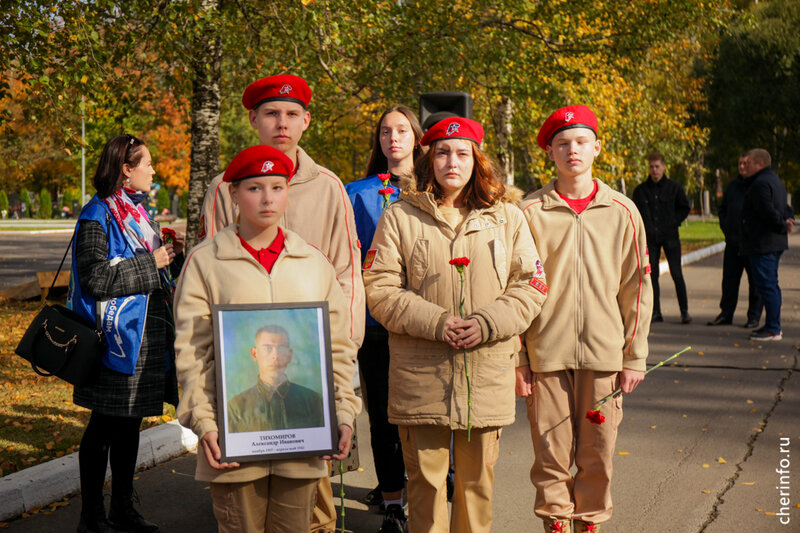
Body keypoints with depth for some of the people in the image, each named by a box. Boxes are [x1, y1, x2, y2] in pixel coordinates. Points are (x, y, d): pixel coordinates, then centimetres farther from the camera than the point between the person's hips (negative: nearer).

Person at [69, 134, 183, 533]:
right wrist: (151, 263, -16)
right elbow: (96, 278, -21)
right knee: (104, 426, 0)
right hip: (116, 339, -8)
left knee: (129, 424, 14)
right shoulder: (98, 215, -11)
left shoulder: (138, 212, 16)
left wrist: (173, 256, 7)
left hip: (148, 336, 9)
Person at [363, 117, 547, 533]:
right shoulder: (400, 217, 2)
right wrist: (435, 323, -15)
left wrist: (487, 324, -10)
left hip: (487, 373, 2)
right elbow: (379, 288, -3)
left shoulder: (507, 218, 8)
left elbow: (530, 286, 6)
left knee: (477, 478, 11)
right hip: (421, 375, -1)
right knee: (425, 478, 4)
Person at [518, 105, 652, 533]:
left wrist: (635, 356, 4)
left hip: (604, 353, 1)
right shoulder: (529, 212, 0)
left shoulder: (622, 212, 4)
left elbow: (636, 287, 6)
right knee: (552, 452, 5)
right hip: (546, 353, -1)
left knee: (598, 452, 8)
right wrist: (517, 358, -3)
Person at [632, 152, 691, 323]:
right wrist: (643, 229, -2)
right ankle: (655, 312, 11)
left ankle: (684, 311, 3)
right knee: (651, 275, 3)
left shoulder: (674, 187, 2)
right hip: (650, 238, 2)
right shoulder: (640, 190, 4)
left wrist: (674, 223, -3)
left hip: (670, 237, -2)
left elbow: (684, 208, 10)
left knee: (676, 274, -5)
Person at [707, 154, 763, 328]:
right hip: (733, 242, 5)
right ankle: (726, 314, 16)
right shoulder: (733, 186, 15)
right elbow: (722, 208, 24)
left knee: (755, 282, 2)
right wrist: (725, 227, 12)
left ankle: (754, 317, 10)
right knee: (729, 279, 8)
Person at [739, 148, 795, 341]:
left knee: (766, 285, -8)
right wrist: (788, 219, 5)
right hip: (775, 242, 11)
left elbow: (768, 212, -23)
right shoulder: (775, 180, 19)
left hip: (762, 244, -11)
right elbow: (784, 208, 23)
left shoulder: (761, 184, -16)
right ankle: (774, 325, 21)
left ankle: (773, 329, -7)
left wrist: (783, 225, -9)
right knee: (771, 284, 15)